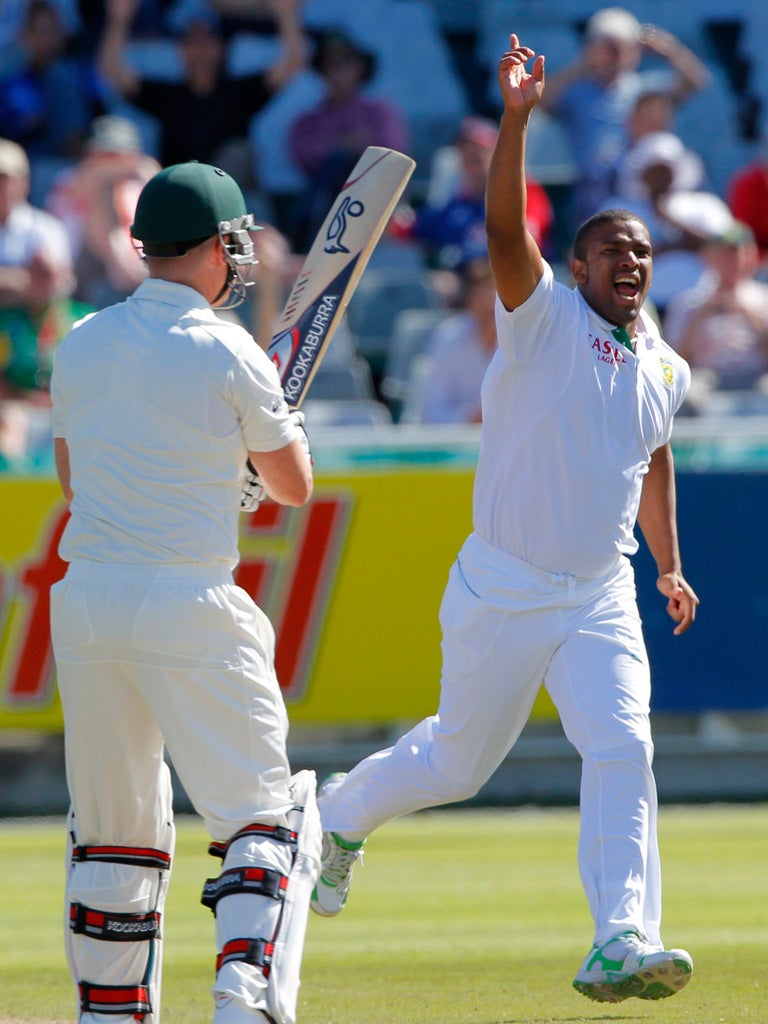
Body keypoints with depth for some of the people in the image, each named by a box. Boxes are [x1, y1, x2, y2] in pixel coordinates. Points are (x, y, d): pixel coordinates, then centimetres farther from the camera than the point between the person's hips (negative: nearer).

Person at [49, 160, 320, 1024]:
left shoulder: (80, 346, 9)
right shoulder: (228, 356, -7)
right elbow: (294, 486, 4)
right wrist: (272, 418, 23)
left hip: (85, 600, 5)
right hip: (187, 604, -5)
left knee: (113, 825, 15)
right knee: (263, 814, 0)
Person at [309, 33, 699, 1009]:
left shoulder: (664, 369, 8)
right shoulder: (544, 317, -9)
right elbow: (505, 228, -26)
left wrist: (670, 565, 26)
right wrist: (516, 119, -39)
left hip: (601, 599, 4)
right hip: (501, 591, -4)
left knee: (622, 754, -17)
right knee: (458, 761, 11)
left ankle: (620, 945, -22)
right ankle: (345, 810, 42)